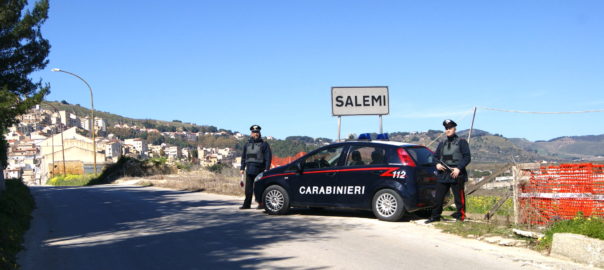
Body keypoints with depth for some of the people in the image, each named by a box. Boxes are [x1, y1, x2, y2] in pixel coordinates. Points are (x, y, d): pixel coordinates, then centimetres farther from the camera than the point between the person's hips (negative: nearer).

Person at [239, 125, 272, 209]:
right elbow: (243, 157, 21)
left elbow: (268, 157, -2)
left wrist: (267, 169, -11)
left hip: (259, 170, -4)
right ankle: (247, 204, 6)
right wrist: (242, 168, 13)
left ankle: (261, 203, 6)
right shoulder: (247, 144, 17)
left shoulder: (264, 144, 3)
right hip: (249, 170, 4)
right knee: (248, 188, 3)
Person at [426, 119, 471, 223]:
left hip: (456, 174, -5)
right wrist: (437, 164, -2)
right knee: (438, 197, 5)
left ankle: (460, 216, 7)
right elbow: (435, 156, 21)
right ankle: (435, 216, 14)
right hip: (443, 174, 5)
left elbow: (467, 157, -4)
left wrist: (459, 168, -16)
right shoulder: (442, 144, 19)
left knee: (459, 197, -2)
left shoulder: (461, 142, 3)